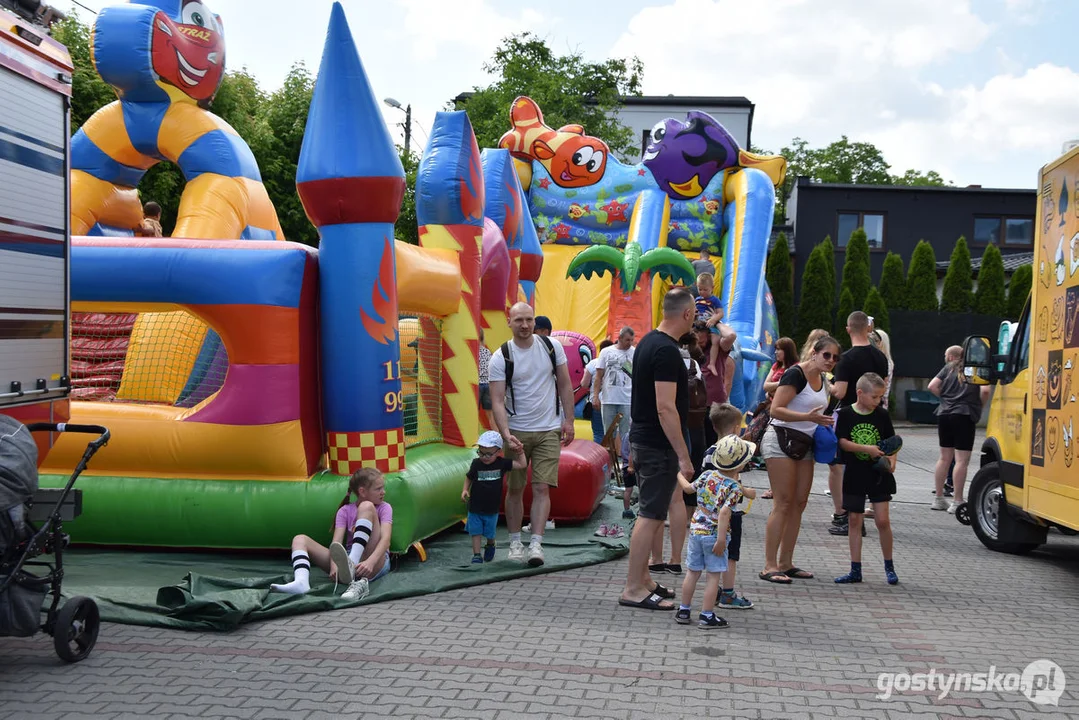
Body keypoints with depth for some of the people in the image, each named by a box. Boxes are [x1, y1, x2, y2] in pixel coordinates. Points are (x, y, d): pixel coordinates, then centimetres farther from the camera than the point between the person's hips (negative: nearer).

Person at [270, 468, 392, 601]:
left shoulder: (384, 508, 5)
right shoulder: (345, 511, 10)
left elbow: (385, 539, -14)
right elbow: (336, 543, -5)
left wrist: (370, 562, -34)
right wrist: (334, 565, -28)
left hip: (376, 564, -3)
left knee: (367, 506, -20)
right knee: (300, 539, -6)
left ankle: (351, 565, -40)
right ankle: (301, 583, -37)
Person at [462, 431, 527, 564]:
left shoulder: (502, 463, -10)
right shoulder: (476, 464, -9)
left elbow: (522, 465, -7)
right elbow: (469, 477, 8)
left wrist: (520, 451, -13)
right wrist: (465, 490, -3)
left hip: (492, 509, 0)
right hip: (475, 507, 0)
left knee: (489, 533, 13)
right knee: (476, 532, 1)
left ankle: (490, 546, 43)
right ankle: (476, 555, 10)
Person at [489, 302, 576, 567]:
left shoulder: (551, 346, -1)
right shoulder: (500, 358, -8)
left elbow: (564, 385, 6)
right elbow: (497, 401, -13)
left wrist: (568, 421, 0)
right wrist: (506, 434, -26)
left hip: (548, 431, 1)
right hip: (516, 432, 0)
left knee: (542, 488, -7)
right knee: (515, 489, 8)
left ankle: (536, 544, -8)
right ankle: (515, 542, 20)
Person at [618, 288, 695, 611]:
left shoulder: (648, 342, 12)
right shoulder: (667, 351, -19)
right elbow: (666, 408, -23)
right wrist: (683, 456, -21)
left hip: (641, 440, 10)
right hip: (659, 447, -10)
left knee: (652, 513, 16)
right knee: (651, 516, -5)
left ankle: (643, 579, 24)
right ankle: (633, 590, -1)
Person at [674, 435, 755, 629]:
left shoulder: (707, 475, 2)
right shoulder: (735, 487, -14)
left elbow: (688, 488, 18)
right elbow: (724, 512, -24)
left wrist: (679, 475, 38)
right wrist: (721, 540, -22)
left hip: (696, 530, 6)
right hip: (715, 534, -6)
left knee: (692, 572, 15)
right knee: (714, 576, 4)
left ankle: (684, 611, 23)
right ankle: (706, 616, 7)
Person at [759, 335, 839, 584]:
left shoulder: (822, 380, 15)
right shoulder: (795, 374, -13)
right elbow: (776, 409, -20)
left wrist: (823, 423, 12)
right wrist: (808, 417, -28)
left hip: (805, 444, 9)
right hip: (781, 440, -9)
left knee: (799, 503, 7)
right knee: (783, 503, -11)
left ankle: (786, 563, 15)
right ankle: (769, 566, -8)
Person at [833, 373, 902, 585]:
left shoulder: (882, 415, 1)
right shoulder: (845, 414, -4)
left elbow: (892, 442, 7)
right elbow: (842, 442, -10)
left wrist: (892, 458, -11)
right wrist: (867, 449, -20)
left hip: (878, 474, 0)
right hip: (855, 474, 0)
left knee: (882, 520, -3)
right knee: (855, 520, 6)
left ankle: (889, 566, 14)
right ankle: (855, 570, 13)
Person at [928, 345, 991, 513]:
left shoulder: (948, 368, 11)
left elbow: (932, 386, 1)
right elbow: (985, 390, -12)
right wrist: (979, 405, 5)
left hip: (944, 414, 4)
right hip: (964, 415, -4)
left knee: (944, 458, 14)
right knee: (962, 460, -3)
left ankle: (938, 499, 20)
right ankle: (957, 502, -5)